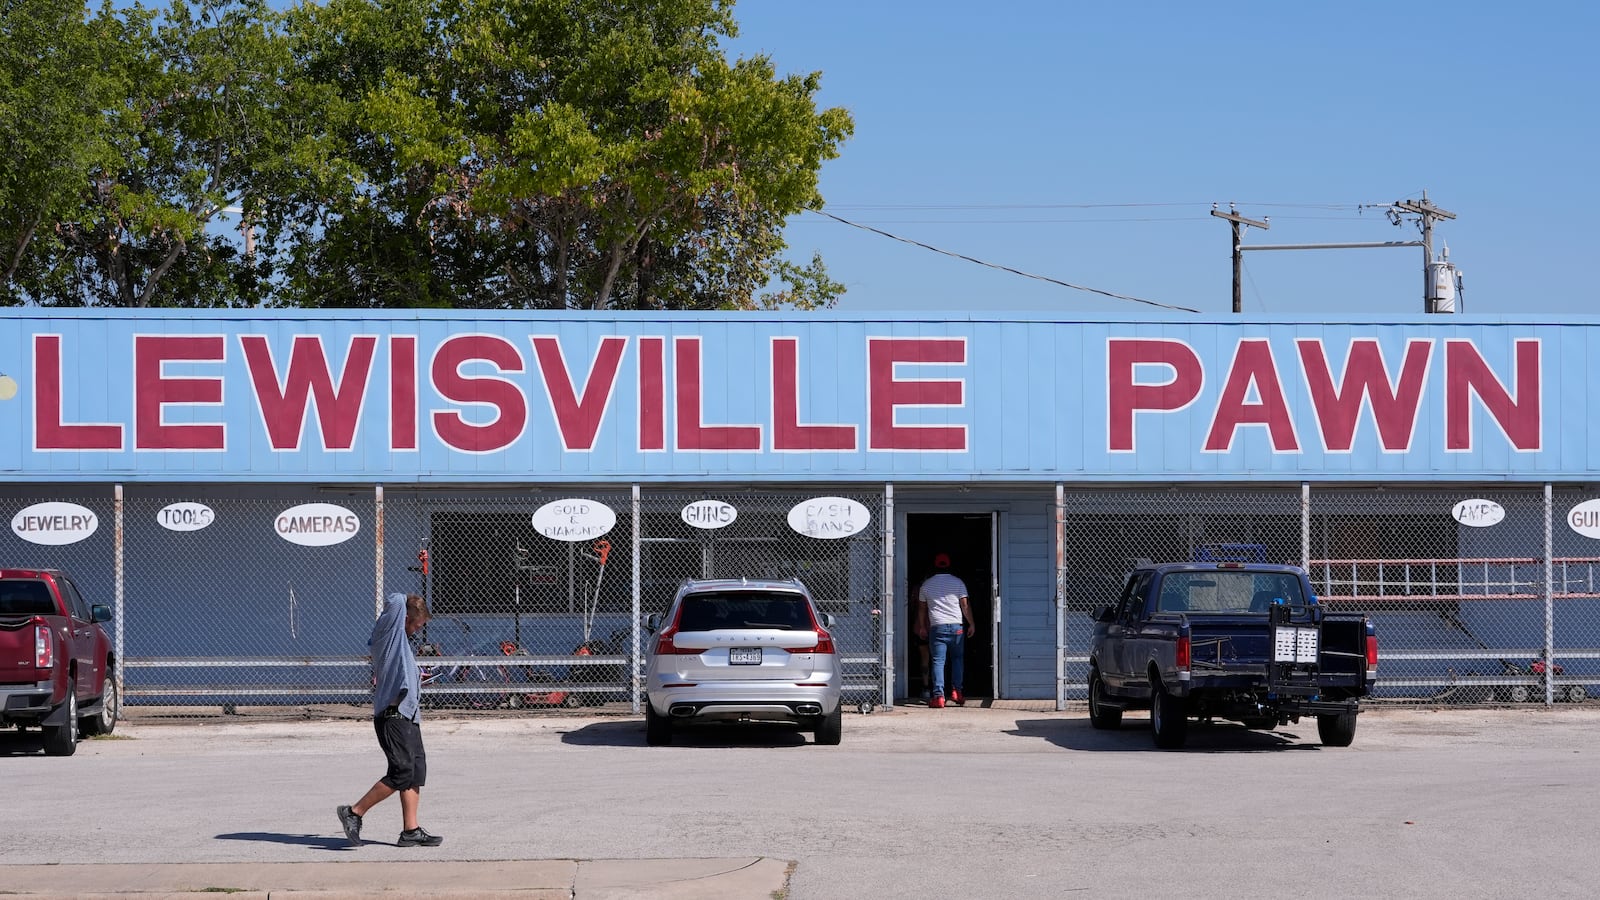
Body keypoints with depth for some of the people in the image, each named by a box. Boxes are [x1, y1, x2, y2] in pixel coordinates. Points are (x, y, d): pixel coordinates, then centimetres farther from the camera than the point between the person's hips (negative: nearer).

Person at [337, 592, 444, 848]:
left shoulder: (401, 639, 21)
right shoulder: (388, 630, -7)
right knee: (402, 772, -13)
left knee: (417, 771, 6)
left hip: (408, 716, 10)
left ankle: (410, 831, 8)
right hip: (392, 715, -10)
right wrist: (403, 602, 2)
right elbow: (395, 601, -19)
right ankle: (354, 812, -4)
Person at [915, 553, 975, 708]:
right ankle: (956, 691, 6)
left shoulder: (926, 585, 7)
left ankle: (939, 696, -12)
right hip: (956, 626, 0)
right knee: (958, 659, 15)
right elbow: (965, 606, 0)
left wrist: (922, 627, 25)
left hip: (936, 627, 0)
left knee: (938, 661, -3)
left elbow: (922, 608, 14)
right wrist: (971, 624, 10)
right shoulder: (958, 583, 2)